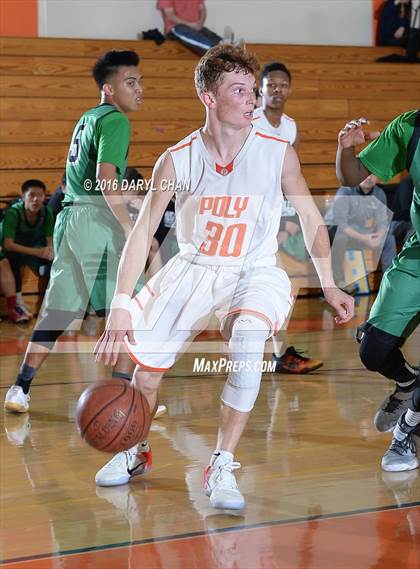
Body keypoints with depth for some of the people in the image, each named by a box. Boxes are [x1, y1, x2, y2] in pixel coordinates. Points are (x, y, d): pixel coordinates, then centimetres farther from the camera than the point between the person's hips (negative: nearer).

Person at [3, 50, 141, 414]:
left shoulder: (87, 118, 22)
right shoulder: (115, 120, -7)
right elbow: (106, 178, -20)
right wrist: (130, 228, -21)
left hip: (69, 216, 9)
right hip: (97, 218, -9)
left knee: (58, 312, 12)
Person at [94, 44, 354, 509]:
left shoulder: (277, 153, -15)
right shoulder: (177, 161, -14)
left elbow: (309, 217, -1)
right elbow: (142, 232, -11)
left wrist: (328, 285, -5)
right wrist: (120, 306, -19)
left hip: (254, 272, -2)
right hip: (193, 269, 2)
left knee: (247, 342, -31)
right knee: (146, 358, 0)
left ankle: (222, 468, -20)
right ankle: (137, 450, 31)